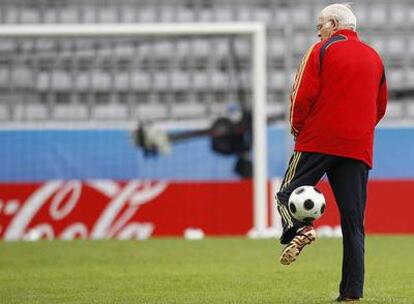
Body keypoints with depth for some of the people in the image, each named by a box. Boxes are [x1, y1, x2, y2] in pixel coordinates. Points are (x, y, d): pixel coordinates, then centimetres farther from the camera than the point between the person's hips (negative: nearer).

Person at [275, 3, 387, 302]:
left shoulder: (322, 50, 0)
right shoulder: (374, 57, 16)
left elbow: (303, 95, -7)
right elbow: (380, 106, 19)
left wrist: (297, 127, 7)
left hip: (318, 140, -4)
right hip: (359, 147, 4)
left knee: (288, 194, 5)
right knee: (353, 221, 3)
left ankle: (298, 229, -27)